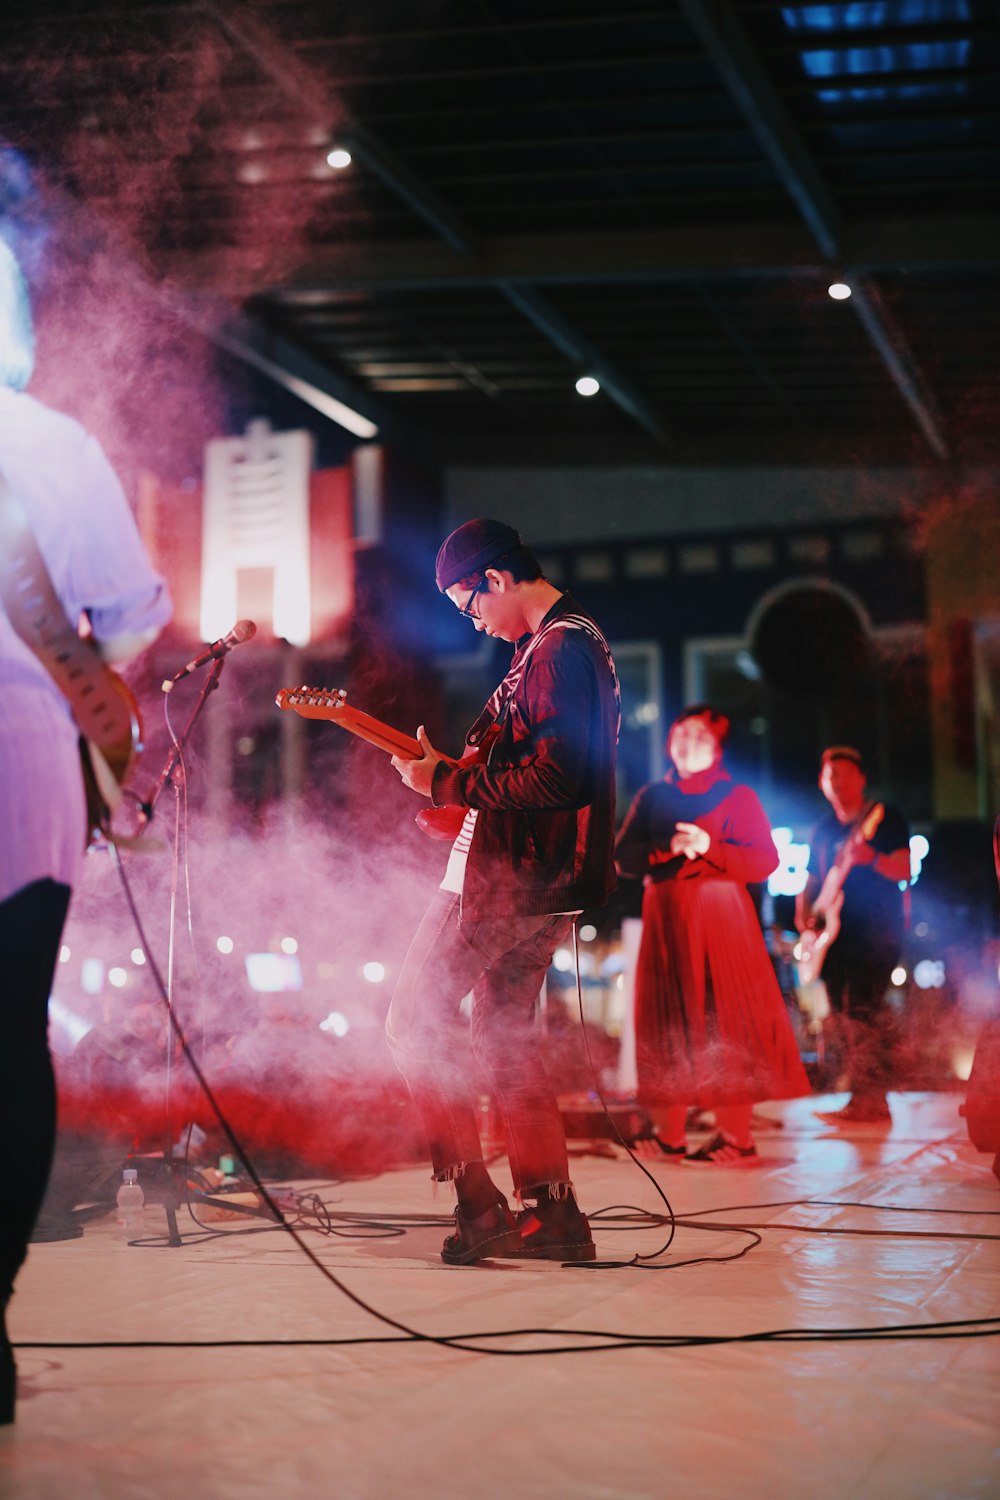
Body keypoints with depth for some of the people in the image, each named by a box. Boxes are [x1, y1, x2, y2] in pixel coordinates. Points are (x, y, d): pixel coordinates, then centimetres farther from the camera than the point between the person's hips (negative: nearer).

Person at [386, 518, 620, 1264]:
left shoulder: (557, 650, -17)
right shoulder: (573, 641, 17)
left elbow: (551, 781, -25)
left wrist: (447, 782, -18)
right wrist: (452, 773, 17)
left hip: (510, 878, -11)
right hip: (544, 878, 11)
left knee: (415, 1020, -4)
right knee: (503, 1030, 15)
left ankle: (481, 1206, -5)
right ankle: (552, 1212, 15)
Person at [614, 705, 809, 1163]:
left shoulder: (738, 797, 6)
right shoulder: (651, 797, 15)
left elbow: (765, 860, -4)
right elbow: (623, 856, 4)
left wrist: (709, 847, -17)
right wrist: (668, 848, -14)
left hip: (720, 918, -3)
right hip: (666, 919, 3)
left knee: (723, 1020, -8)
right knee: (668, 1020, 1)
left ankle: (736, 1133, -8)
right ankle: (669, 1132, 5)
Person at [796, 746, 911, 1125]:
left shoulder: (885, 817, -1)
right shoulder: (823, 830, 17)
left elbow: (904, 871, -9)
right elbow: (812, 880, 21)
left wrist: (872, 858, -28)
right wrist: (804, 912, 2)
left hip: (877, 933, -7)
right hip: (837, 934, 7)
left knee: (861, 1008, -17)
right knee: (842, 1016, 5)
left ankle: (866, 1101, -19)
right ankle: (870, 1098, 12)